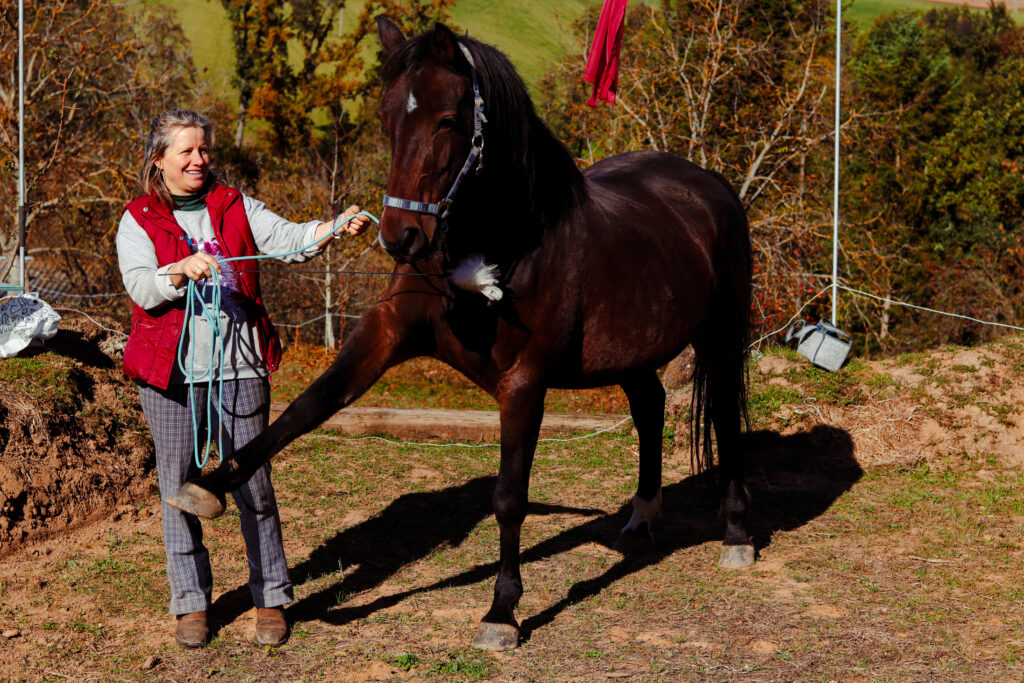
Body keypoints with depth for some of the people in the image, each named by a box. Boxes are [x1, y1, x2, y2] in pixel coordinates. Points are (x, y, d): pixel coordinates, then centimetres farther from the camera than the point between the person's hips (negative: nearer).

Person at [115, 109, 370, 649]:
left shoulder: (234, 207, 10)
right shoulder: (138, 221, 5)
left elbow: (286, 239, -3)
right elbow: (140, 286, -9)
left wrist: (336, 228, -20)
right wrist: (182, 270, -27)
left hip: (239, 365, 1)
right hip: (172, 371, -1)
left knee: (253, 483, 3)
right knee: (180, 486, 3)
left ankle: (270, 598, 12)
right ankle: (190, 603, 13)